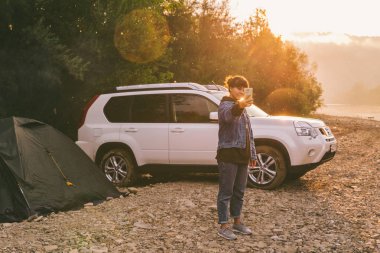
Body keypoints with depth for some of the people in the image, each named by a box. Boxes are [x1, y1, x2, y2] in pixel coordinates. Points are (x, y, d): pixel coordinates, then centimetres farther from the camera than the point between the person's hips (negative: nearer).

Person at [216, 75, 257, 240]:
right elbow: (228, 115, -36)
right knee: (226, 192, -4)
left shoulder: (242, 109, 19)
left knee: (239, 192, 14)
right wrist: (239, 105, -57)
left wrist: (252, 154, 19)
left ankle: (237, 222, 25)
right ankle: (223, 226, 2)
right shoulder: (225, 105, -9)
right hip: (228, 155, -8)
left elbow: (249, 133, 23)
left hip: (242, 156, 8)